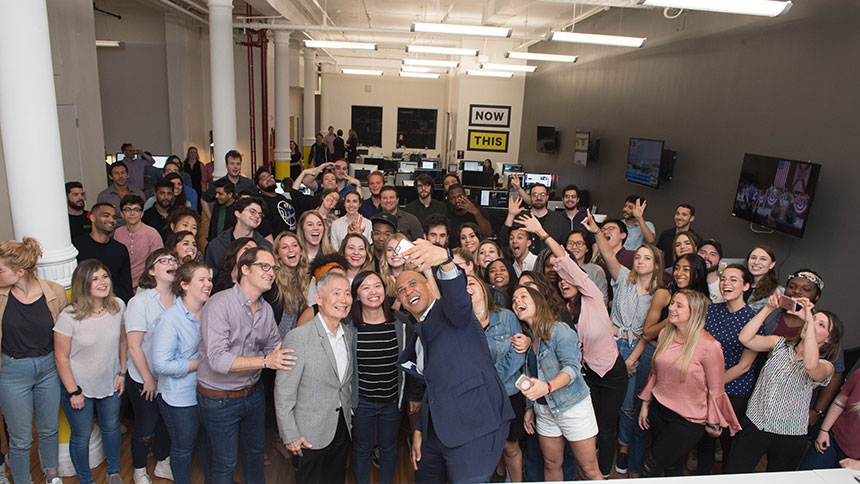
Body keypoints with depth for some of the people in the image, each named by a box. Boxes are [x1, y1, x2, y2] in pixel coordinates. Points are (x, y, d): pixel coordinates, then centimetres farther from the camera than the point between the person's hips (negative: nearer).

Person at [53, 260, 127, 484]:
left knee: (111, 428, 22)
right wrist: (73, 391, -12)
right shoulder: (69, 317, -23)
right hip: (79, 386, -4)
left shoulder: (118, 306, -12)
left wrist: (122, 373, 3)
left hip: (110, 383, 4)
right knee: (81, 436, 14)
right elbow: (61, 357, -15)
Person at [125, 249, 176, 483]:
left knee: (166, 423, 19)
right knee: (145, 429, 10)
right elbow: (134, 347, -16)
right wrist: (149, 380, -12)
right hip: (143, 379, -4)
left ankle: (162, 464, 43)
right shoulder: (140, 302, -17)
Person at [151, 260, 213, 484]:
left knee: (209, 440, 23)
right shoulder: (169, 319, -20)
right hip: (180, 397, -6)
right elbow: (162, 364, -24)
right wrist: (202, 362, -20)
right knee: (183, 447, 15)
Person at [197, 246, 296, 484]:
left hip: (253, 393, 6)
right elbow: (217, 359, -29)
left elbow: (273, 349, 9)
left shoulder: (266, 309, 0)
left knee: (255, 450, 24)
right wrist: (265, 361, -35)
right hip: (219, 399, -6)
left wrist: (283, 357, -14)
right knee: (225, 463, 11)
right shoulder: (219, 304, -22)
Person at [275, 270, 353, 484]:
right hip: (310, 435, -6)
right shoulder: (298, 337, -18)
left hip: (342, 431, 6)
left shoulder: (348, 333, 3)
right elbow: (284, 392, -15)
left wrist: (350, 416, 14)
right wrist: (290, 436, -12)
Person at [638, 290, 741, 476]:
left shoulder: (709, 345, -19)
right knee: (672, 466, 18)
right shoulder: (665, 334, 0)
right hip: (658, 410, 5)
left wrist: (713, 424, -2)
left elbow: (715, 389, -10)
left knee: (651, 468, -1)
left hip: (688, 421, -5)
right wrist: (646, 403, 13)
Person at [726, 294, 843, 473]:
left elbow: (810, 365, -31)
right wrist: (768, 308, -18)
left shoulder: (825, 366, -4)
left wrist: (810, 322, -29)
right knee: (732, 479, -2)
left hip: (789, 438, -1)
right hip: (754, 425, 1)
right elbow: (745, 338, -12)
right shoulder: (780, 344, 4)